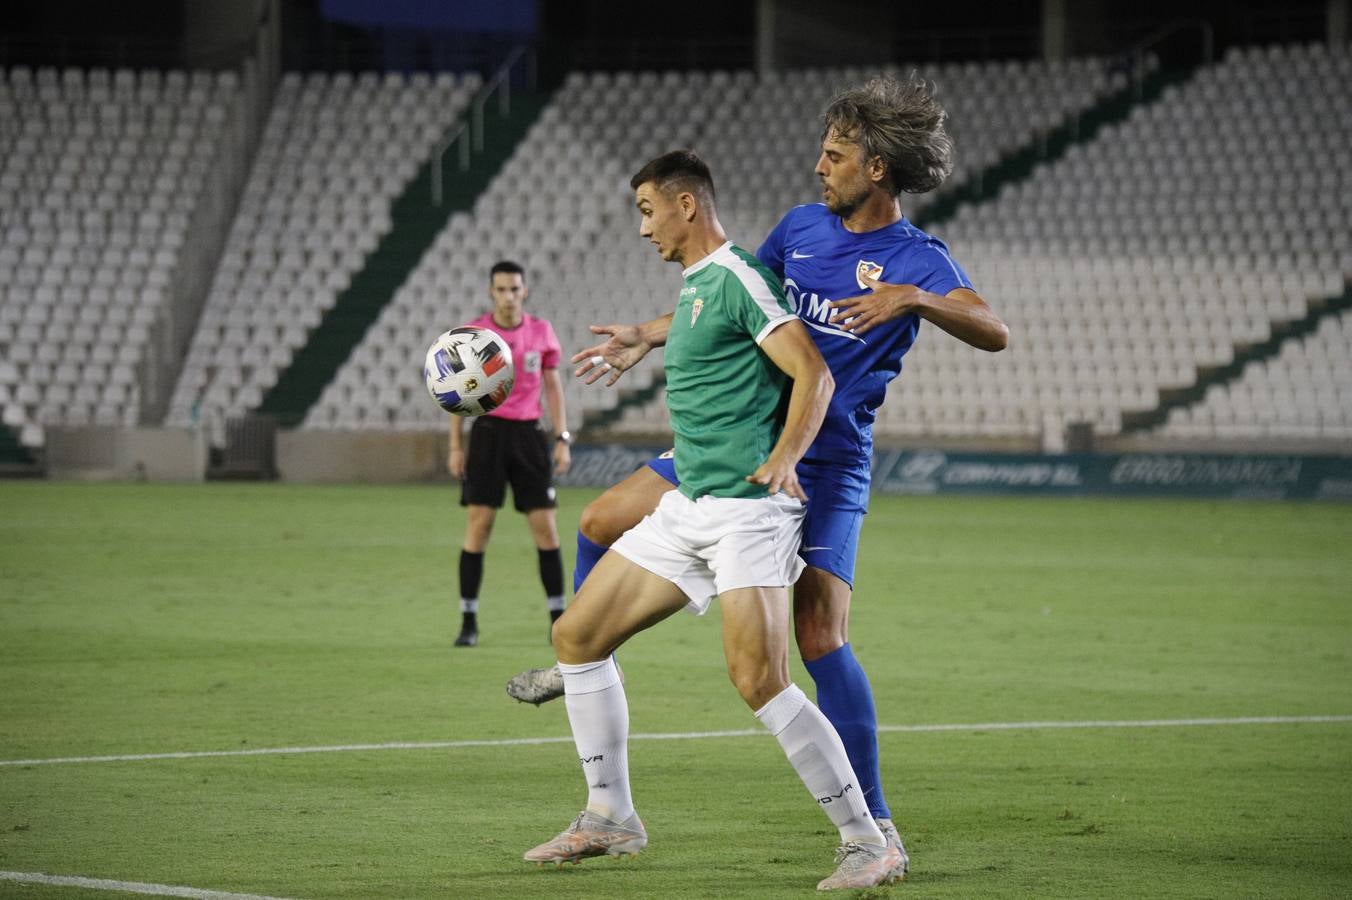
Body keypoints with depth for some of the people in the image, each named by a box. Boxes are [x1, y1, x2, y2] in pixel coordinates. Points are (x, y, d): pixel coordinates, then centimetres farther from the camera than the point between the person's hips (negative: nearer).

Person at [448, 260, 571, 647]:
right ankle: (468, 622, -1)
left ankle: (558, 619, 9)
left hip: (529, 432, 2)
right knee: (478, 524, -7)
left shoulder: (541, 332, 4)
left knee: (545, 525, 0)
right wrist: (455, 446, 1)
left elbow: (553, 387, 10)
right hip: (488, 431, -2)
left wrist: (562, 439, 3)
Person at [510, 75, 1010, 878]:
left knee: (820, 635, -17)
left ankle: (874, 820, -9)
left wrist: (912, 298, -40)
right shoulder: (802, 227, 8)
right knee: (603, 523, 10)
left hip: (826, 466, -6)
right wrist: (646, 337, 20)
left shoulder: (915, 258, -10)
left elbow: (994, 332, -26)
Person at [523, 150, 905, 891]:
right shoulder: (694, 285, 18)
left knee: (759, 682, -20)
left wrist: (782, 459, -31)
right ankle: (610, 818, 19)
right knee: (576, 636, 9)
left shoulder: (736, 279, -11)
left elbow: (813, 373, -19)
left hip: (747, 508, -10)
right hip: (689, 504, 10)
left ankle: (865, 843, -11)